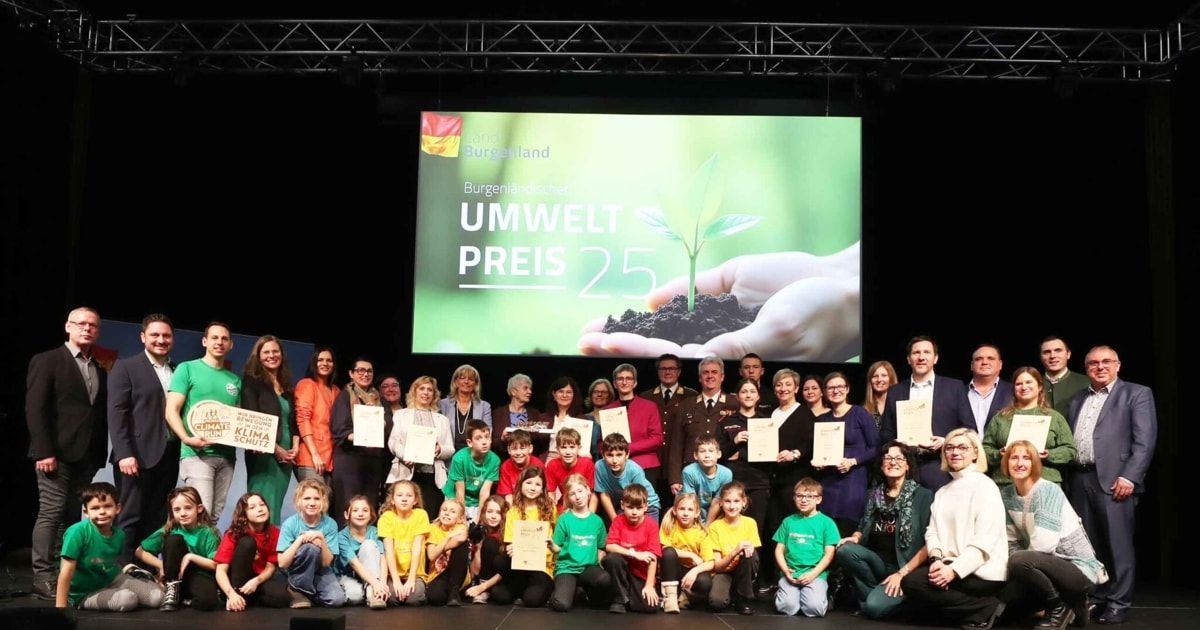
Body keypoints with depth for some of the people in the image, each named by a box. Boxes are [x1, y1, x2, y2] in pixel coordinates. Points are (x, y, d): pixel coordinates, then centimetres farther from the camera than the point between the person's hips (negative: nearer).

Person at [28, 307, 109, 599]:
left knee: (72, 516, 5)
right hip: (56, 453, -5)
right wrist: (43, 451, -16)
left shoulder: (100, 371, 17)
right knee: (51, 513, -6)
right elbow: (35, 408, -7)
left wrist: (99, 455, 7)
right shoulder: (46, 361, 1)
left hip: (86, 456, 5)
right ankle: (43, 579, -3)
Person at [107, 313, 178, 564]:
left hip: (168, 456, 5)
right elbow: (116, 412, -6)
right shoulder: (125, 367, 2)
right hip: (137, 455, -4)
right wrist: (124, 454, -16)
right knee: (130, 518, -2)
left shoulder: (178, 371, 15)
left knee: (157, 520, 5)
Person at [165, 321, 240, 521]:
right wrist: (187, 439, -21)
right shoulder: (187, 369, 2)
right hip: (196, 453, -5)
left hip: (226, 455, 5)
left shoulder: (235, 380, 16)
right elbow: (171, 411, -5)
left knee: (215, 516, 8)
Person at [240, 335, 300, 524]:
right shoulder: (252, 382, -2)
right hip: (264, 454, -6)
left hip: (285, 456, 6)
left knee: (275, 506, 6)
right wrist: (276, 448, -12)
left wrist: (295, 447, 2)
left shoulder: (286, 385, 18)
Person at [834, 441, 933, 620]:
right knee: (844, 550, -25)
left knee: (874, 607, -31)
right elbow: (863, 528, 18)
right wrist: (855, 538, -7)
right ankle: (870, 593, -3)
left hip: (907, 569, -5)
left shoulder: (923, 496, -5)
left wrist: (902, 573, -17)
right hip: (878, 563, 5)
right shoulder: (874, 495, 10)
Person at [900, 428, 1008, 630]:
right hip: (951, 565, 8)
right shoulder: (942, 492, 18)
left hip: (982, 571, -8)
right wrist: (936, 559, -14)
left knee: (912, 583, -19)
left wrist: (954, 569, -24)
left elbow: (984, 540, -15)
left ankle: (986, 609, -8)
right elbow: (932, 532, 7)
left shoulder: (984, 486, -6)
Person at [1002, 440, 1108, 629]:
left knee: (1019, 562, -29)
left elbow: (1043, 544, -26)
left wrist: (1018, 563, -11)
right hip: (1052, 566, 8)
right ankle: (1068, 600, 17)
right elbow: (1012, 540, 4)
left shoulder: (1049, 491, -19)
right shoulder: (1006, 494, 1)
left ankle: (1061, 607, -4)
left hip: (1079, 569, -8)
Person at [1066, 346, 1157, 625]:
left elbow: (1145, 440, -6)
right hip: (1080, 479, 5)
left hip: (1114, 479, -5)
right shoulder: (1077, 400, 20)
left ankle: (1118, 603, 4)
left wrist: (1129, 477, -15)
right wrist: (1068, 476, 6)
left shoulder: (1137, 393, 3)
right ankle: (1094, 598, 17)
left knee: (1118, 544, -3)